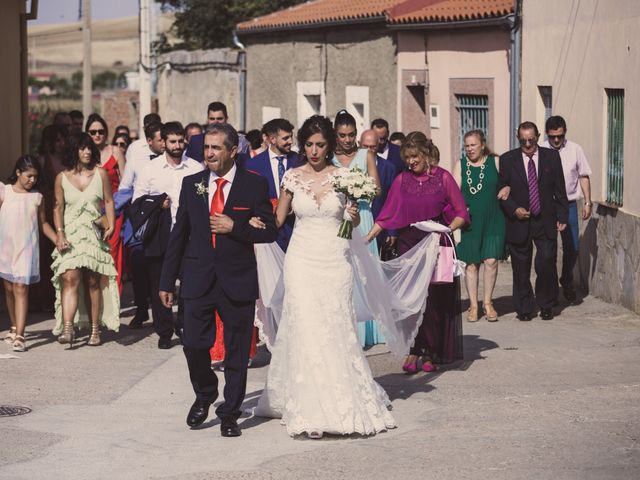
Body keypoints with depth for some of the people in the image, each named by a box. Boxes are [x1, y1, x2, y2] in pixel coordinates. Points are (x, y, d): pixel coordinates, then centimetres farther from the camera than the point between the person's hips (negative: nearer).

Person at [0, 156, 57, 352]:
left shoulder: (37, 197, 5)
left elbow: (43, 223, 15)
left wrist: (57, 240, 3)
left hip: (26, 248, -1)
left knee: (21, 288, -11)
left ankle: (19, 336, -18)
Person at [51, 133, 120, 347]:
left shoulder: (100, 174, 5)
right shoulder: (62, 177, 4)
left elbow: (108, 201, 6)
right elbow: (58, 207, 5)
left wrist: (111, 225, -7)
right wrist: (59, 234, -6)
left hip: (94, 234, 1)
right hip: (71, 235, -1)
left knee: (93, 282, 4)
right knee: (70, 279, -15)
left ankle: (94, 329, 12)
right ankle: (67, 328, -25)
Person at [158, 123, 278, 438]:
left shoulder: (255, 185, -2)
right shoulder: (192, 184, 6)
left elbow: (270, 231, -2)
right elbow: (179, 234, 9)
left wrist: (234, 227, -17)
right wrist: (167, 281, 9)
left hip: (238, 281, -2)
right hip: (198, 279, 2)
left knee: (236, 353, 5)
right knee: (193, 344, -4)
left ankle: (230, 414, 19)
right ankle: (204, 394, 25)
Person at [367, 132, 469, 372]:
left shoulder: (443, 178, -2)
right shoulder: (402, 180, 6)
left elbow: (461, 213, -2)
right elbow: (387, 215, 4)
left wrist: (447, 229, -18)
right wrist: (367, 238, -5)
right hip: (409, 246, 2)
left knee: (435, 297, 1)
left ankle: (431, 353, 11)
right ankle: (414, 351, -1)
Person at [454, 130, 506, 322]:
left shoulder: (495, 162, 3)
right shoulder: (461, 165, 7)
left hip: (492, 220, -1)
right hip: (470, 220, 1)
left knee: (491, 261, -8)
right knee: (471, 263, 4)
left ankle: (488, 302, 8)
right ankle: (473, 305, 13)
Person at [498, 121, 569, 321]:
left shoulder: (552, 157, 5)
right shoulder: (507, 160, 2)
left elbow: (559, 190, 7)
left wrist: (562, 217, 2)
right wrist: (514, 210, -11)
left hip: (545, 222, 0)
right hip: (518, 221, 0)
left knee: (546, 262, -10)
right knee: (521, 268, 4)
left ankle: (546, 305, 8)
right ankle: (524, 309, 16)